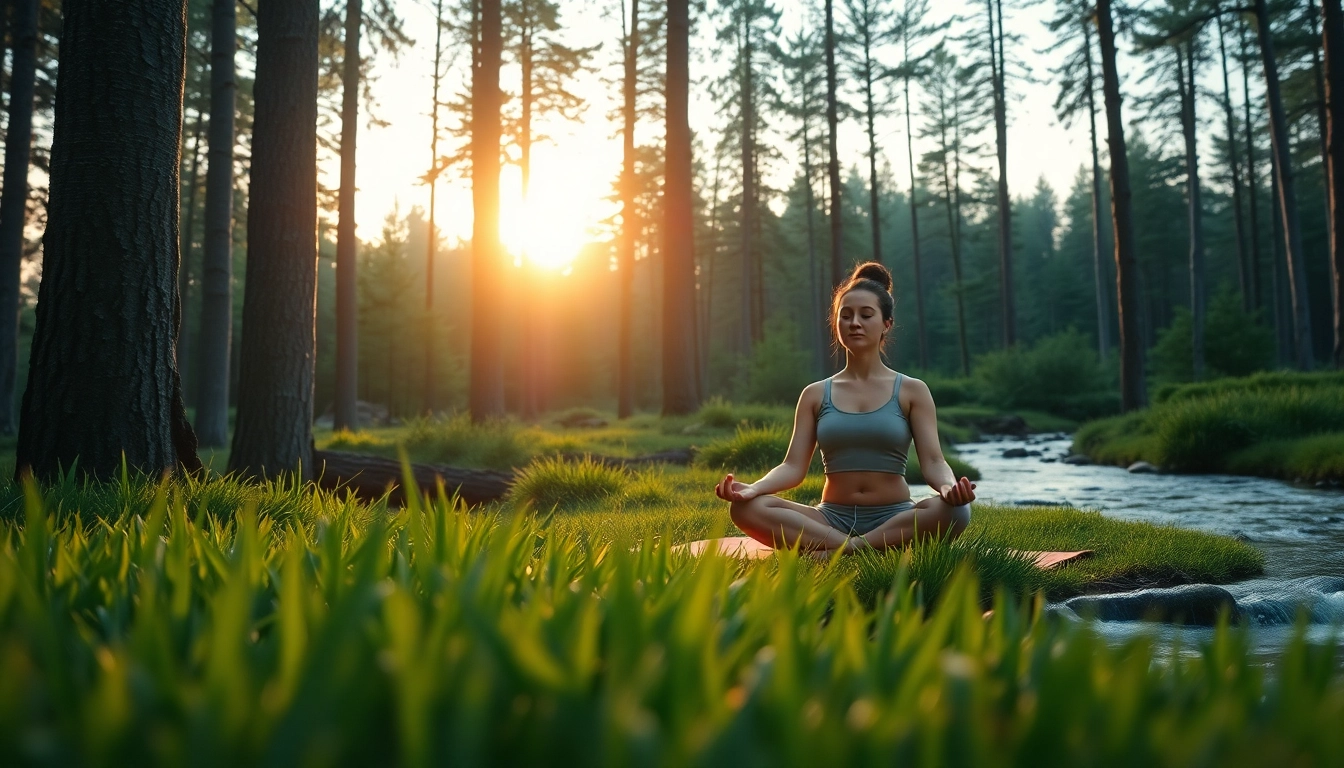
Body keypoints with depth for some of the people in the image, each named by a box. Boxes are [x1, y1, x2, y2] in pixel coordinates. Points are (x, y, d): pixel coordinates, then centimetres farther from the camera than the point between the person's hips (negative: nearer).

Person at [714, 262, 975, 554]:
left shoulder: (912, 390, 5)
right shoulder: (815, 394, 9)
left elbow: (932, 461, -4)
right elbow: (793, 466, 1)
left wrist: (949, 487, -28)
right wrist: (753, 487, -20)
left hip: (893, 518, -1)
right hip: (832, 517, 1)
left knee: (954, 511, -34)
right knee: (746, 507, -25)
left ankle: (835, 551, -29)